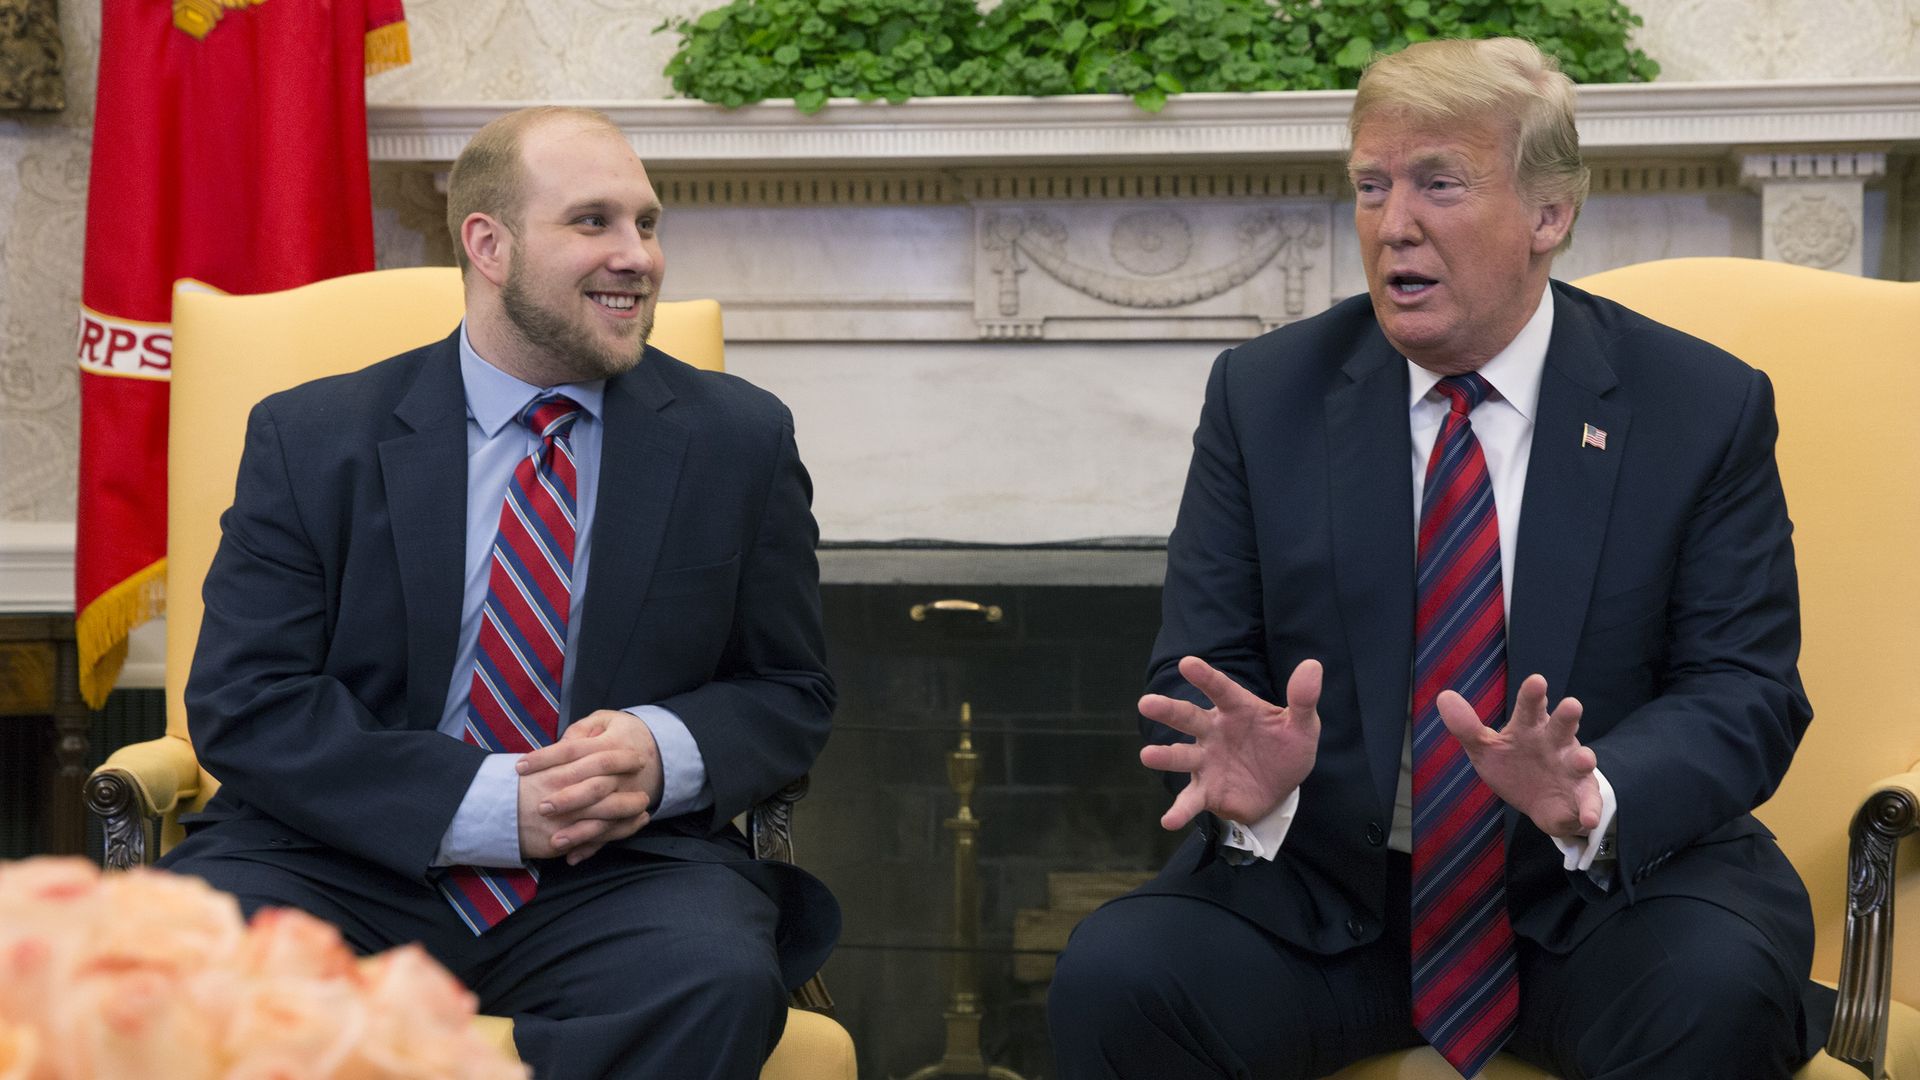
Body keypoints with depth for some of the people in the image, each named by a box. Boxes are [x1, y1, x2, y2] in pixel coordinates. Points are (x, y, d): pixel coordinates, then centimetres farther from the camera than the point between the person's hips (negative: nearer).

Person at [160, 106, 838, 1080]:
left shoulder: (740, 440, 8)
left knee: (721, 983, -33)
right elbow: (245, 705, -3)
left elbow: (791, 695, 13)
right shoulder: (309, 440, 4)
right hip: (345, 869, -1)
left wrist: (665, 753, -12)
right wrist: (491, 806, -16)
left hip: (617, 872, 2)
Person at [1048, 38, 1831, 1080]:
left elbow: (1744, 692, -4)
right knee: (1111, 979, -26)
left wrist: (1593, 792, -26)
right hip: (1322, 885, 1)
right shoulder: (1262, 396, 4)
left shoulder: (1705, 408, 0)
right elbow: (1197, 673, 2)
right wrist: (1246, 772, -23)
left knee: (1719, 992, -32)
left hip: (1602, 884, 0)